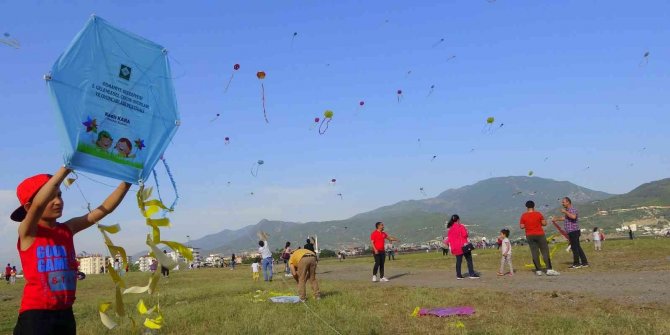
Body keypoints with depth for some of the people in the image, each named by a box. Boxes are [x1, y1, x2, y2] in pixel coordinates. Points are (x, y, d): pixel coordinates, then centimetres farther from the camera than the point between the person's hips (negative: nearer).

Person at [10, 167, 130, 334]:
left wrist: (128, 180, -13)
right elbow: (39, 204, -29)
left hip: (65, 313, 6)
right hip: (35, 315, -6)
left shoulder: (68, 229, 5)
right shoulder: (28, 231, -9)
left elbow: (105, 208, -2)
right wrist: (67, 166, -34)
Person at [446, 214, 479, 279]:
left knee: (458, 261, 9)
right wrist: (466, 231, 4)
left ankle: (458, 275, 8)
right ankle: (472, 274, -1)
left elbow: (449, 238, 10)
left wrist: (450, 247, 15)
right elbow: (465, 235, -16)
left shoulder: (449, 229, 8)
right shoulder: (460, 227, -9)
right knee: (469, 259, 1)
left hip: (455, 247, 6)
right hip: (463, 246, -6)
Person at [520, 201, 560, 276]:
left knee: (534, 253, 5)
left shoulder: (523, 216, -2)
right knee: (545, 252, 1)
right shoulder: (538, 214, -6)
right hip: (540, 235, -2)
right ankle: (549, 270, -5)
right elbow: (544, 223, -4)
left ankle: (538, 270, 4)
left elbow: (521, 226, -1)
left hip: (530, 236, 2)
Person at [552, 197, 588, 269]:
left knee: (574, 247, -5)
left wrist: (565, 212, -24)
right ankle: (584, 263, 16)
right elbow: (566, 218, 36)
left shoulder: (572, 209, -13)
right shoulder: (568, 210, 19)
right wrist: (557, 219, 36)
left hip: (573, 231, -10)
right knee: (577, 247, 12)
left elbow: (573, 216, -34)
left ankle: (576, 264, 1)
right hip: (572, 232, 10)